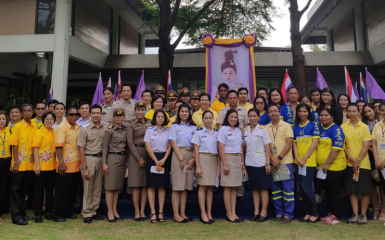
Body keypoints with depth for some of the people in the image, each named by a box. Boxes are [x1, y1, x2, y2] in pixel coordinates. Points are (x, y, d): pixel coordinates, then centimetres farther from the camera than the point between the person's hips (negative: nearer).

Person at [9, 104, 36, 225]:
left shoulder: (34, 127, 7)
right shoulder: (17, 126, -5)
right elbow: (14, 146, -8)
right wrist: (15, 162, -13)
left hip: (30, 164, 4)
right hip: (20, 164, -4)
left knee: (24, 189, 14)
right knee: (16, 189, 3)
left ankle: (22, 212, 25)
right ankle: (16, 216, 9)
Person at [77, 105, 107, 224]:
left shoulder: (106, 128, 3)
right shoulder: (84, 129, -5)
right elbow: (81, 149, -6)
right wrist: (84, 167, -9)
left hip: (101, 159, 4)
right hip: (89, 159, -3)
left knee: (98, 187, 10)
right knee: (88, 188, 3)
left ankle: (94, 211, 24)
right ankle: (87, 214, 15)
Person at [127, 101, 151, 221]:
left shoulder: (150, 123, 10)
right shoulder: (131, 125, 3)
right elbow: (130, 143, -3)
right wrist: (139, 158, -9)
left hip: (148, 155, 3)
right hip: (135, 155, -3)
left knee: (145, 184, 5)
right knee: (136, 184, -1)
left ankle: (143, 211, 13)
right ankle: (137, 211, 8)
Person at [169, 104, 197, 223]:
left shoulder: (194, 127, 14)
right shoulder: (175, 126, 7)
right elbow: (173, 143, -3)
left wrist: (193, 158, -7)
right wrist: (181, 159, -11)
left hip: (191, 156, 3)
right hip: (178, 155, -3)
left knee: (186, 186, 5)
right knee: (177, 186, -4)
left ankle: (183, 213, 11)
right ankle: (176, 214, 1)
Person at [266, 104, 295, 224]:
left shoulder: (286, 126, 0)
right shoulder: (266, 128, 7)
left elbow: (289, 143, -6)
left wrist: (279, 158, -14)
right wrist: (272, 159, -10)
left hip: (285, 162, -3)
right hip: (272, 163, 3)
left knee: (288, 188, 0)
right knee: (275, 189, 9)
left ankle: (288, 214, 10)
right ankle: (279, 213, 19)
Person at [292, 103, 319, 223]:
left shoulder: (313, 125, -1)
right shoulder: (295, 126, 12)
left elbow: (315, 142, -8)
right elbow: (294, 143, 8)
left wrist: (305, 158, -12)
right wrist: (297, 157, -6)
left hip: (309, 161, -5)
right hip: (298, 162, 5)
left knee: (306, 188, -5)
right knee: (301, 188, 9)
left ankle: (314, 213, 12)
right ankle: (307, 213, 21)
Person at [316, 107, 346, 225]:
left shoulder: (336, 129, -11)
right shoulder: (319, 129, 10)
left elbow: (336, 148, -19)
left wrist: (327, 164, -20)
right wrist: (319, 163, 9)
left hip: (334, 167, -7)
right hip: (322, 167, 7)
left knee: (336, 192, 3)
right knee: (327, 192, 16)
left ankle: (336, 216, 14)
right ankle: (331, 213, 29)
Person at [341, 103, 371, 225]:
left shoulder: (364, 127, -1)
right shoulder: (343, 127, 4)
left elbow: (366, 146, -6)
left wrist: (358, 160, -13)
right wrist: (351, 159, -9)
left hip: (363, 163, -2)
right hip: (349, 164, 2)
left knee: (365, 190, 3)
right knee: (352, 190, 5)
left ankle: (363, 215, 15)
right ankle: (355, 214, 15)